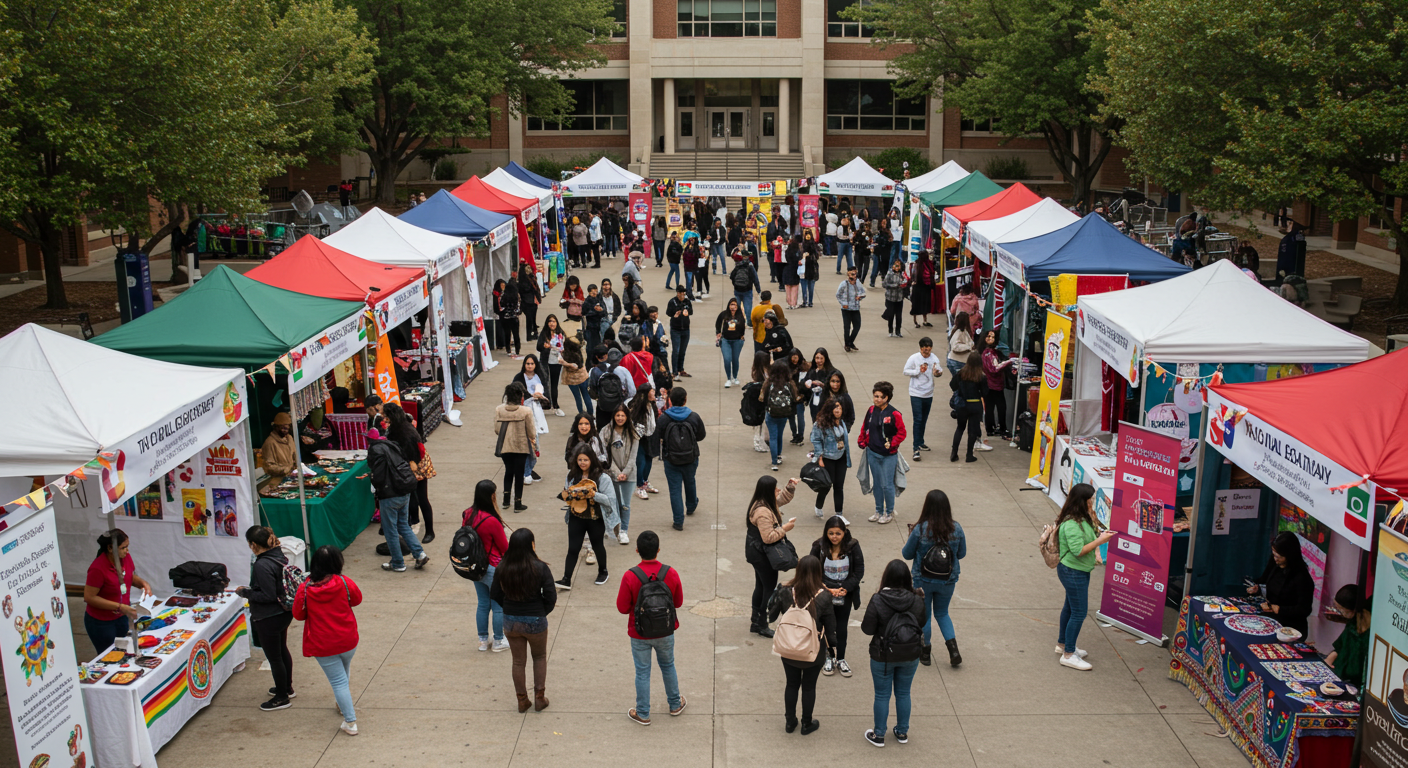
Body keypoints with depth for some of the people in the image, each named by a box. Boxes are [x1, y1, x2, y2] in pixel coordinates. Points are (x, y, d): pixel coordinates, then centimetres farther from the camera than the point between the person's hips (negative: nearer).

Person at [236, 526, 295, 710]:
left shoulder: (262, 566, -27)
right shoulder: (279, 556, 0)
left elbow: (268, 596, -26)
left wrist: (245, 592, -15)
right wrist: (250, 590, 14)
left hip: (268, 619, -9)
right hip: (284, 613, 10)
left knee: (274, 657, 5)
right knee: (282, 650, 25)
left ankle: (282, 697, 19)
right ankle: (287, 688, 41)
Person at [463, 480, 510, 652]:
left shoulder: (467, 515, -7)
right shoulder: (492, 521, -28)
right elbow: (505, 548, -15)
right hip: (493, 569, -7)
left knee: (482, 604, 20)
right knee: (499, 606, 12)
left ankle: (483, 641, 31)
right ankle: (498, 642, 24)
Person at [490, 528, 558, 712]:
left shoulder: (502, 568, -9)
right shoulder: (540, 568, -19)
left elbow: (495, 595, 1)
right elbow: (551, 597, -16)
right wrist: (541, 612, 3)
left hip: (510, 621, 3)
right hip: (535, 622, -3)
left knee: (518, 661, 19)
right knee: (540, 657, 23)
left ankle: (522, 701, 31)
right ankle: (539, 697, 25)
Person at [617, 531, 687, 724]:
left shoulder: (630, 577, -23)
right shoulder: (671, 574, -16)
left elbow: (622, 607, -14)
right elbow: (678, 602, -3)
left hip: (639, 635, -2)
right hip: (665, 633, 2)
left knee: (642, 672, 14)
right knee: (668, 666, 24)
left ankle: (643, 714, 28)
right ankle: (675, 705, 41)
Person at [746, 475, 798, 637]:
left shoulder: (762, 502, 1)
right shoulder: (763, 512, -31)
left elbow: (782, 498, 18)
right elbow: (768, 537, -31)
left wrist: (790, 486, 1)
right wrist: (785, 528, -21)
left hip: (756, 552, 10)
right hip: (762, 555, -10)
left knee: (761, 586, 20)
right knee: (770, 587, 3)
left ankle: (756, 622, 32)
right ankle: (762, 625, 14)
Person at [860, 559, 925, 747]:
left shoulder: (877, 601, -22)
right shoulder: (916, 601, -14)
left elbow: (867, 629, -16)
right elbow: (921, 624, 2)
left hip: (883, 656, -2)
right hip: (910, 655, 3)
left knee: (882, 695, 12)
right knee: (903, 694, 19)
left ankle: (879, 735, 25)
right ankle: (902, 733, 33)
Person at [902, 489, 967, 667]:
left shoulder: (920, 529, -20)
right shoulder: (956, 529, -12)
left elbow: (907, 554, -8)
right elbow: (962, 554, 2)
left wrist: (908, 543, 12)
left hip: (923, 580, -2)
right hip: (947, 581, 3)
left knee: (923, 616, 16)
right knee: (942, 613, 23)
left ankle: (925, 653, 27)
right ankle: (953, 648, 9)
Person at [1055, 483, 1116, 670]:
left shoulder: (1082, 519, 6)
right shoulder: (1071, 524, -26)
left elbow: (1087, 539, 17)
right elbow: (1078, 550, -28)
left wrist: (1096, 551, -1)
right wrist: (1099, 540, -24)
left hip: (1079, 571, 10)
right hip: (1073, 572, -10)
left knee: (1070, 607, 22)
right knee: (1079, 613, -4)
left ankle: (1062, 644, 37)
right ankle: (1068, 655, 5)